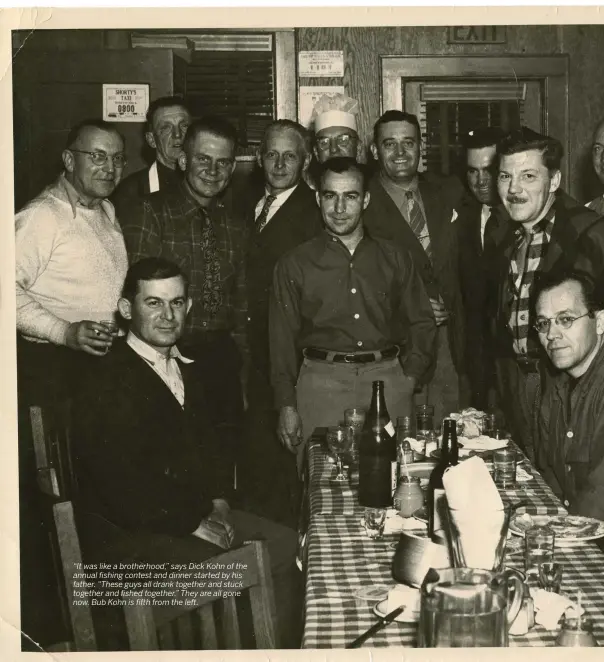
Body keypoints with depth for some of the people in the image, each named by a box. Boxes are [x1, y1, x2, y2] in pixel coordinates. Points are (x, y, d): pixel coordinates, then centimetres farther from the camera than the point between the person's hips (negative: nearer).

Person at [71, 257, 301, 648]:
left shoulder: (184, 370, 13)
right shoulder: (108, 386, -17)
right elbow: (122, 489, -22)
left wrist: (219, 502, 3)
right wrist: (193, 524, -15)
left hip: (198, 513, 9)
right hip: (130, 533, -8)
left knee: (285, 544, -4)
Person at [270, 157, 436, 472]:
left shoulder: (395, 258, 13)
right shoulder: (294, 265, 8)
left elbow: (421, 322, 17)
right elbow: (283, 338, 7)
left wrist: (410, 376, 3)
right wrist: (287, 406, 1)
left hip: (388, 378, 1)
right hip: (322, 381, -1)